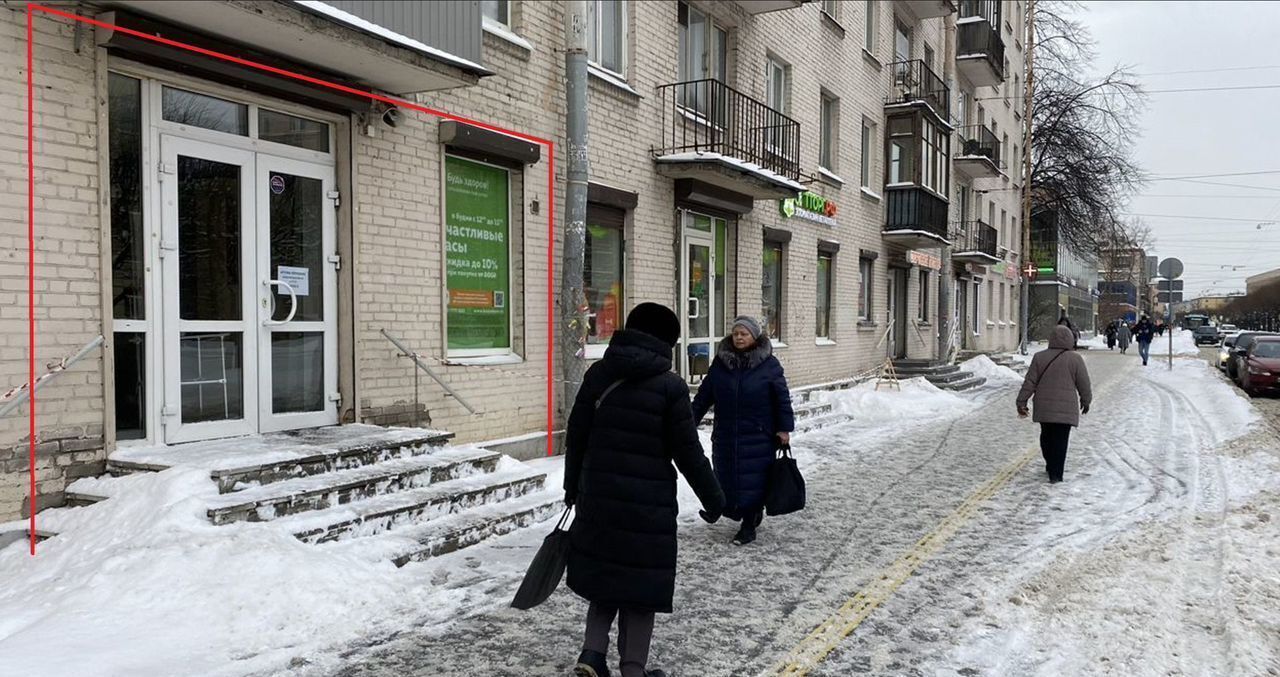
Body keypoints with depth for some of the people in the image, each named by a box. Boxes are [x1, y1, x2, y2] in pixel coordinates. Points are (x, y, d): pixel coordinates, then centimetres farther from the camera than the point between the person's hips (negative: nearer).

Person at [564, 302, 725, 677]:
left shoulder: (598, 374, 2)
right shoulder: (670, 385, -10)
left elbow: (576, 435, 6)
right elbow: (687, 451, -8)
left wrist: (573, 486, 19)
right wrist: (713, 498, 3)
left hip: (598, 496, 4)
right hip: (648, 504, -4)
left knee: (605, 573, 19)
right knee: (640, 582, 10)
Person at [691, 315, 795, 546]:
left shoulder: (769, 364, -5)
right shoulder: (720, 363, 4)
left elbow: (782, 398, -3)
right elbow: (704, 395, 7)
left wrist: (784, 428, -6)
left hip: (758, 436, -4)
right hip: (726, 435, 4)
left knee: (753, 480, -1)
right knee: (727, 478, 8)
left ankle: (749, 526, 13)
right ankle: (750, 512, 32)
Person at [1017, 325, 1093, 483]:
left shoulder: (1039, 357, 0)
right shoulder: (1075, 359, -6)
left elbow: (1029, 382, 0)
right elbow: (1084, 384, 0)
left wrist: (1022, 402, 6)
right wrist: (1086, 401, 17)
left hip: (1044, 407, 3)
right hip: (1066, 408, -3)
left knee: (1046, 436, 19)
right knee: (1060, 440, 0)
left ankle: (1051, 466, 33)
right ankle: (1055, 474, -3)